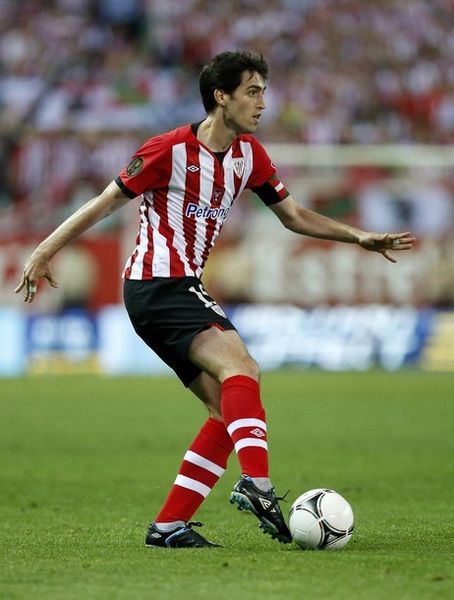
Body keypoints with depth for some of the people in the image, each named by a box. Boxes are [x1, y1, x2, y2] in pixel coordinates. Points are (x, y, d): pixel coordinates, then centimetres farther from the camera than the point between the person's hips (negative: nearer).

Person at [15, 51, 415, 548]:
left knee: (229, 405, 1)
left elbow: (293, 216, 18)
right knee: (239, 365, -27)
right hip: (156, 283, -9)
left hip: (182, 289, 9)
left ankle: (168, 526, 0)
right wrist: (44, 252, -8)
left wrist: (360, 238, 9)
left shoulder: (248, 154, 10)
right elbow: (106, 202, -7)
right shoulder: (171, 150, -12)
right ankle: (256, 483, -43)